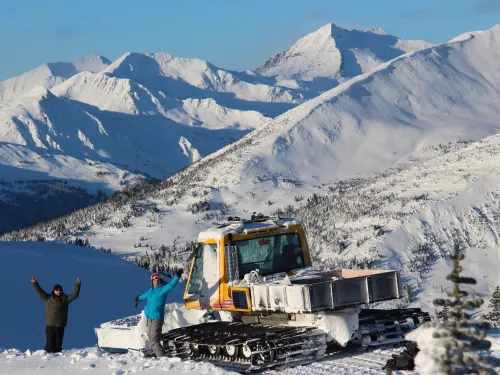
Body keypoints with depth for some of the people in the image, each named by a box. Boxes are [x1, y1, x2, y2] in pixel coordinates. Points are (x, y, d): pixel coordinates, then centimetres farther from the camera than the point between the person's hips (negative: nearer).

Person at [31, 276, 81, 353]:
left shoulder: (65, 299, 8)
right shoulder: (48, 298, 7)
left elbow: (74, 295, 4)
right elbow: (40, 292, 6)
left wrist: (77, 285, -7)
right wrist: (35, 283, 0)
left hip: (60, 325, 1)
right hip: (50, 324, -1)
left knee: (58, 343, 2)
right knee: (49, 342, -4)